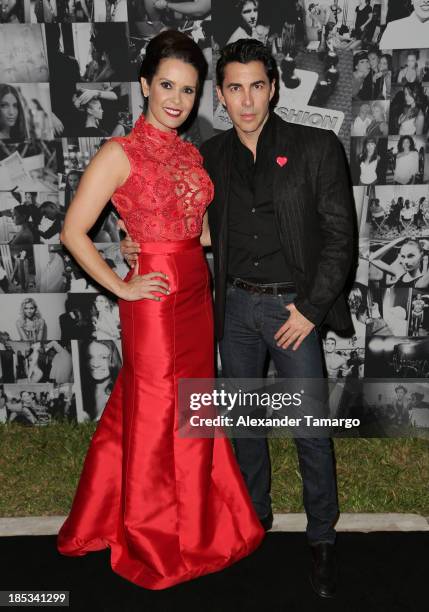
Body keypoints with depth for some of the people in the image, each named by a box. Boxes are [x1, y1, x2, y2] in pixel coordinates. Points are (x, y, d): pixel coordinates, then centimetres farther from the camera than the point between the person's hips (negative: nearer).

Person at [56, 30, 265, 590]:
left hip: (196, 294, 7)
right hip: (155, 300, -7)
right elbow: (74, 232, -13)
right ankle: (154, 541, 28)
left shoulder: (191, 154, 10)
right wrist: (122, 287, -11)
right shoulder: (120, 153, -10)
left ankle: (197, 522, 38)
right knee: (155, 416, 6)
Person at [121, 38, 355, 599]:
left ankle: (322, 539, 23)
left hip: (294, 306, -3)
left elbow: (340, 235, -6)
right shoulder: (210, 156, 5)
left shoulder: (316, 147, -6)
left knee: (311, 430, 2)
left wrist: (311, 309, -11)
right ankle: (255, 514, 37)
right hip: (236, 306, 4)